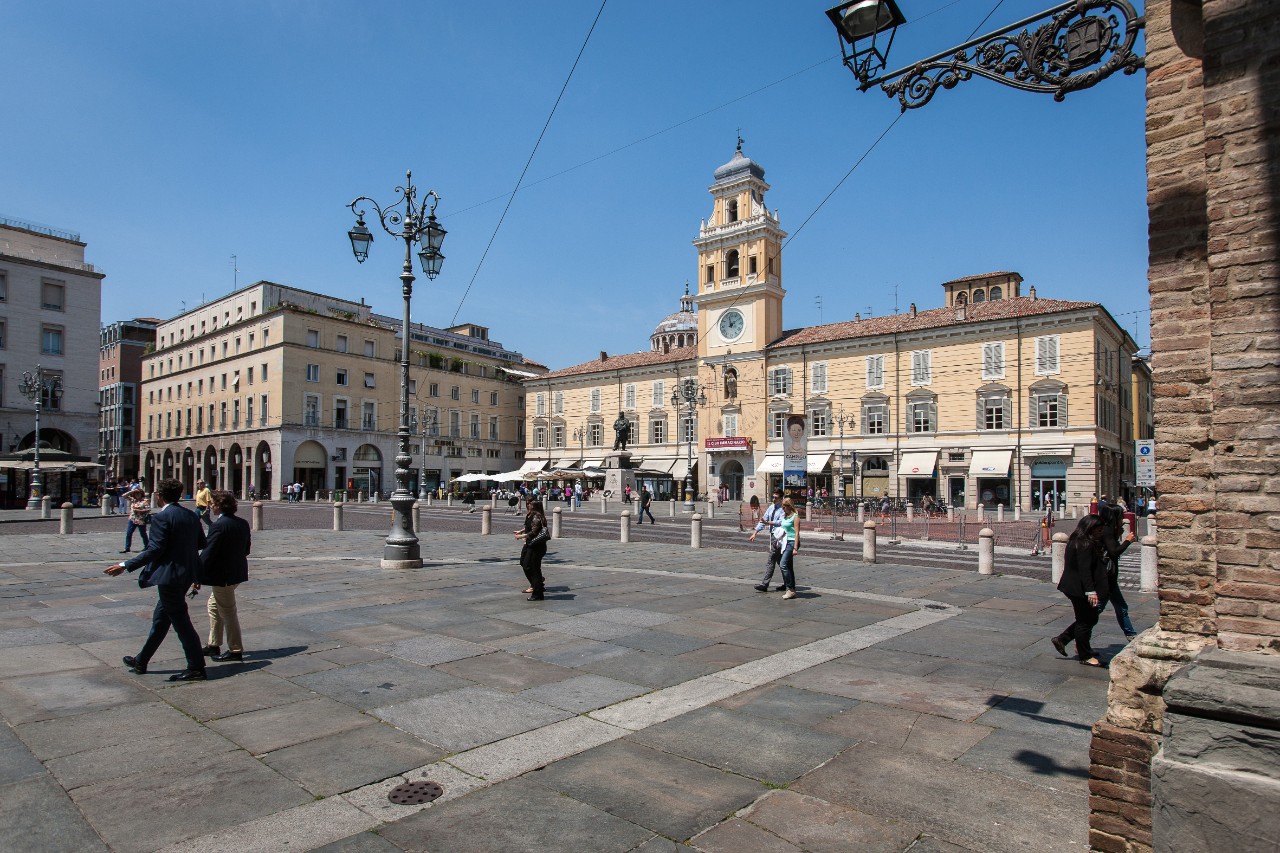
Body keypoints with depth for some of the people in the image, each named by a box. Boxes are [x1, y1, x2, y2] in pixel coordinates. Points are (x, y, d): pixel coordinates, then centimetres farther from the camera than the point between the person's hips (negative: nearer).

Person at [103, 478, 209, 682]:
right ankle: (141, 661, 36)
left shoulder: (161, 517, -15)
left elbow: (155, 549, -20)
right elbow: (202, 544, 12)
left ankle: (196, 668, 3)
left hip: (170, 575, -9)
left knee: (180, 621, -2)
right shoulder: (191, 515, 8)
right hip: (186, 574, 9)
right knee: (160, 618, 21)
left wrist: (125, 566, -14)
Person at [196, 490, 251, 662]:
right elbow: (247, 548, 11)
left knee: (228, 613, 3)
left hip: (222, 576, -9)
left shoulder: (219, 526, -21)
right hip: (237, 573, 9)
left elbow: (208, 553, -20)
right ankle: (213, 645, 32)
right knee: (214, 606, 23)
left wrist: (198, 577, -15)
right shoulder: (243, 523, 4)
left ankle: (236, 650, 13)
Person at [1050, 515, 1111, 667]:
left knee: (1090, 619, 17)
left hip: (1077, 588, 11)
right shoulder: (1084, 545, -21)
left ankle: (1061, 640, 22)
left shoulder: (1084, 542, 12)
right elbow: (1084, 569, -27)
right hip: (1081, 590, -11)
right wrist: (1090, 591, -28)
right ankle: (1085, 656, 14)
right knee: (1085, 621, 2)